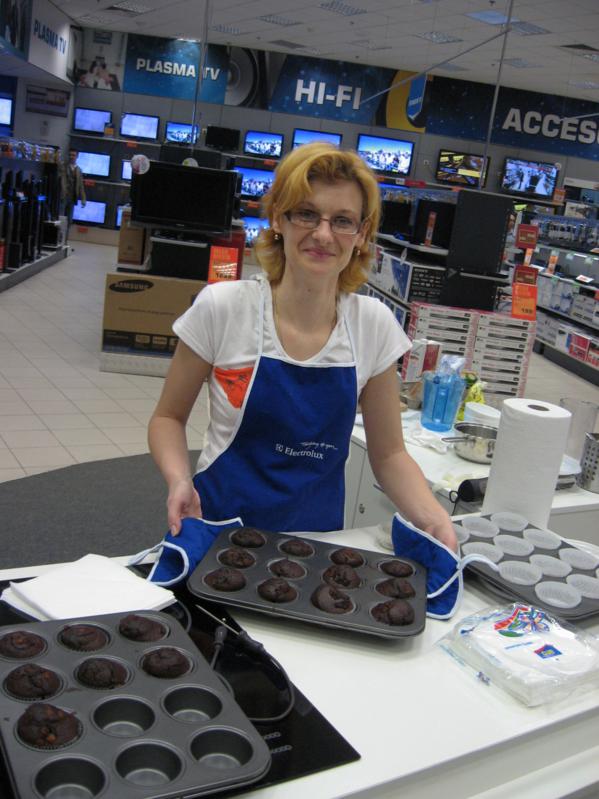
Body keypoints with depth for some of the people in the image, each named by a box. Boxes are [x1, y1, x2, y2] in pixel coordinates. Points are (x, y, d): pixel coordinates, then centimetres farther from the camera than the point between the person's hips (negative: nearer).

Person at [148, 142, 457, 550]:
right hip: (220, 526, -1)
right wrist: (179, 480, -18)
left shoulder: (374, 324, -6)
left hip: (318, 540, 1)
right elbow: (168, 417, 1)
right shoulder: (222, 307, -11)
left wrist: (435, 518, -14)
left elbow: (388, 454, 3)